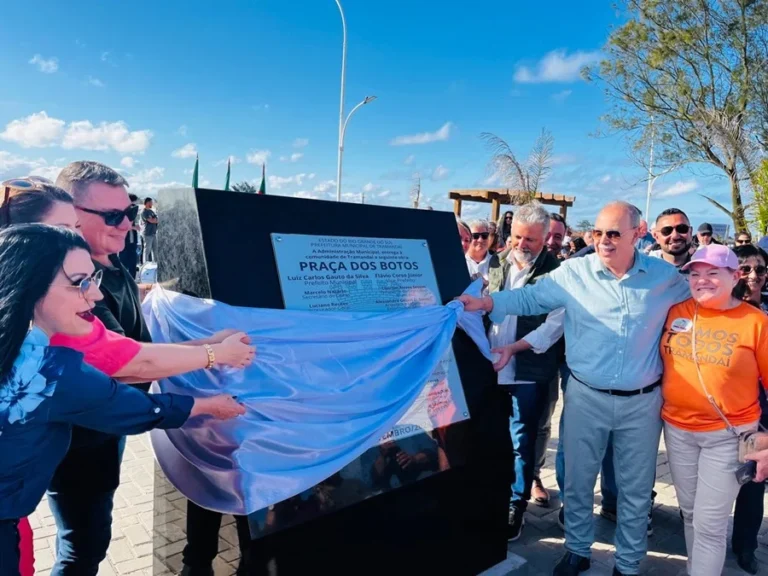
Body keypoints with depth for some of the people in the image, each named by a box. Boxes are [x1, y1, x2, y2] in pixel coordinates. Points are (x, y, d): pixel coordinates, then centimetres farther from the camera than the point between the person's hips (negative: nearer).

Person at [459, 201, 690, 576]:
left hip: (642, 402, 1)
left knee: (636, 488, 17)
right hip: (586, 396, -1)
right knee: (578, 480, 15)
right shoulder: (573, 272, -8)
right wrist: (485, 302, -18)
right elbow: (529, 298, -6)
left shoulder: (665, 276, -3)